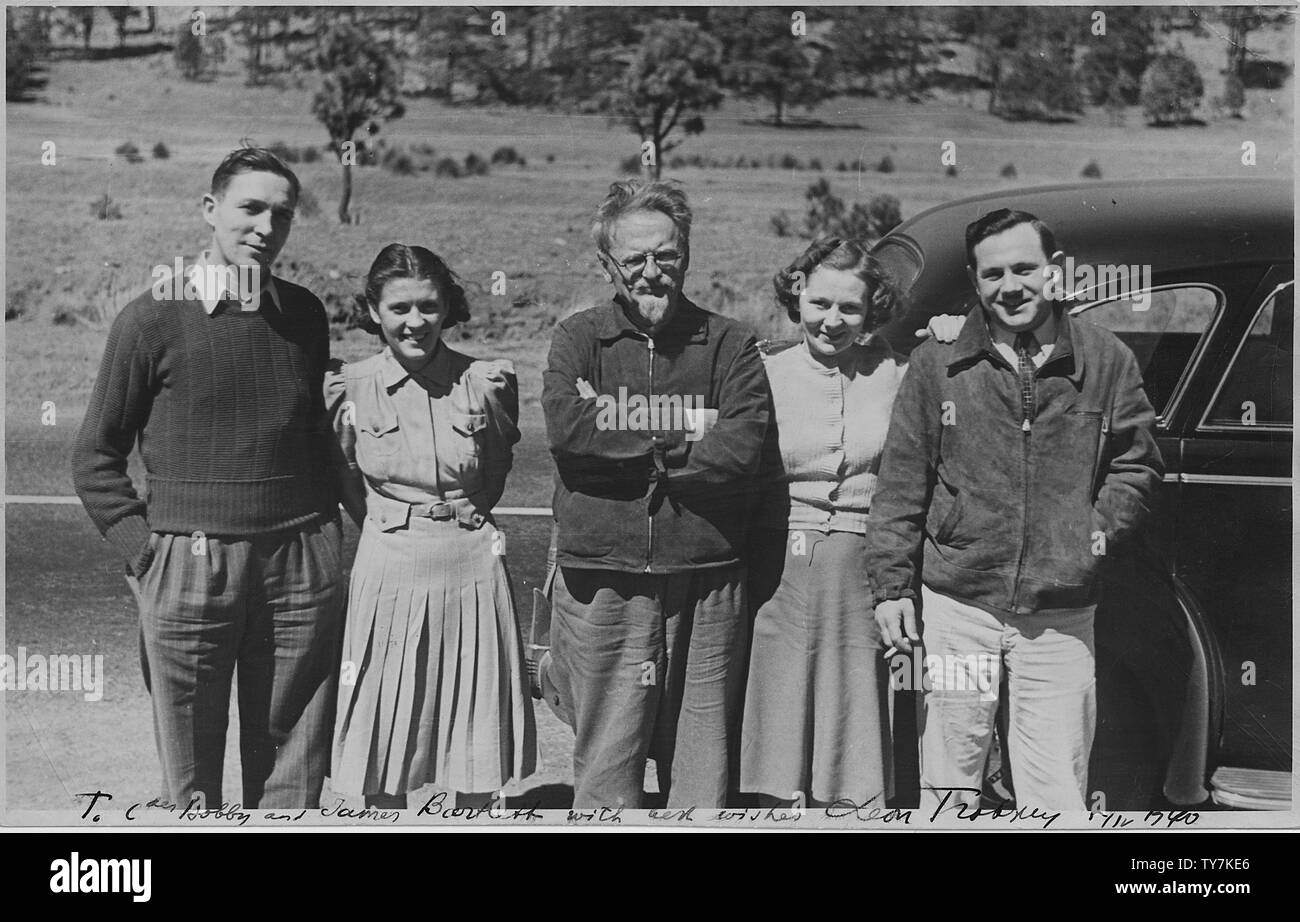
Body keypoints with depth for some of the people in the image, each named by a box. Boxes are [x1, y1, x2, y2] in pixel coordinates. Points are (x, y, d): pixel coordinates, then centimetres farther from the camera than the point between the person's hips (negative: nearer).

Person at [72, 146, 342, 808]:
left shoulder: (304, 313, 9)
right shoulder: (153, 319, -2)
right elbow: (95, 457, 3)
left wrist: (329, 533, 11)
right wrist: (142, 551, -5)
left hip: (303, 562, 3)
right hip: (189, 564, -3)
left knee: (293, 767, 8)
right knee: (190, 776, 6)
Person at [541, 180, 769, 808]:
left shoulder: (728, 344, 7)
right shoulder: (578, 339, 8)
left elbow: (739, 450, -9)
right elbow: (566, 429, -11)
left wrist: (622, 443, -9)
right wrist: (679, 444, -9)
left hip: (706, 586, 1)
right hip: (602, 583, 0)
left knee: (701, 776, 7)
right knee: (606, 776, 3)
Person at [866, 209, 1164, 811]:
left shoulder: (1106, 360, 4)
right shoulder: (937, 363, 3)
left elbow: (1138, 466, 12)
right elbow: (901, 483, 5)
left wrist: (1102, 531, -3)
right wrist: (892, 584, 1)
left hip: (1061, 617, 0)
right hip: (958, 607, 0)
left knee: (1056, 795, 2)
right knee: (947, 790, 9)